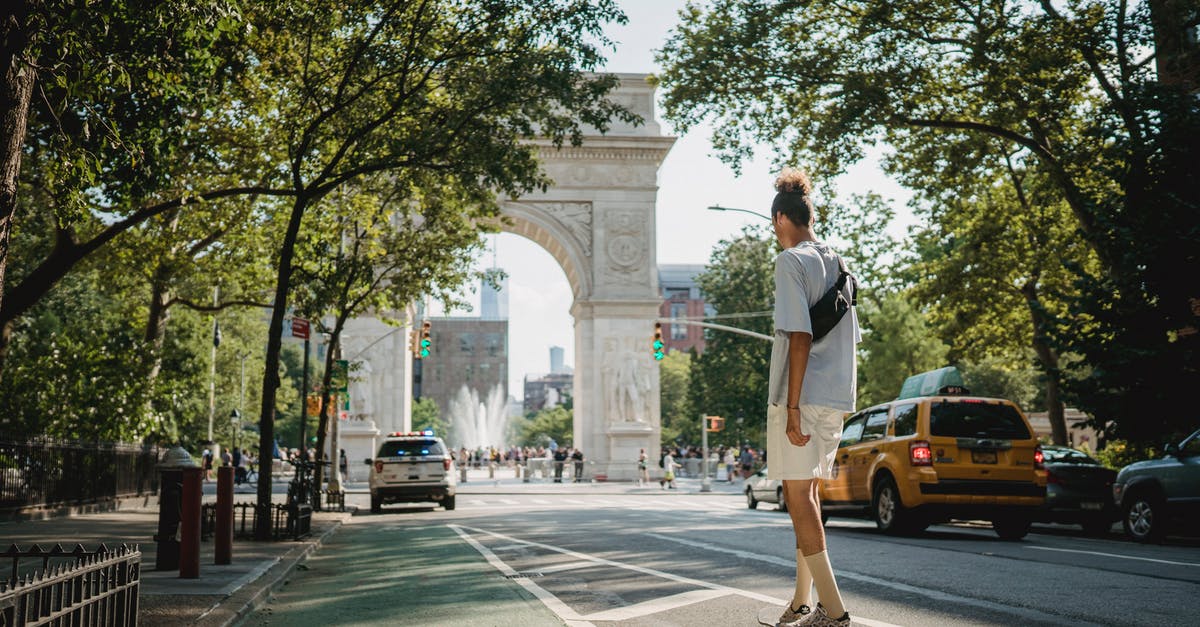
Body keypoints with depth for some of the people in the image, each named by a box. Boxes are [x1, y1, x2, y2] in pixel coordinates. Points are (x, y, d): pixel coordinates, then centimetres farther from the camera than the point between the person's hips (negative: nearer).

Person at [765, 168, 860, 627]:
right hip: (836, 397, 8)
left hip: (802, 397, -8)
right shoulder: (838, 263, 15)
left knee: (798, 495, -4)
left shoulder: (791, 261, -9)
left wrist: (792, 406, -18)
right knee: (808, 491, 15)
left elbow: (800, 336, -18)